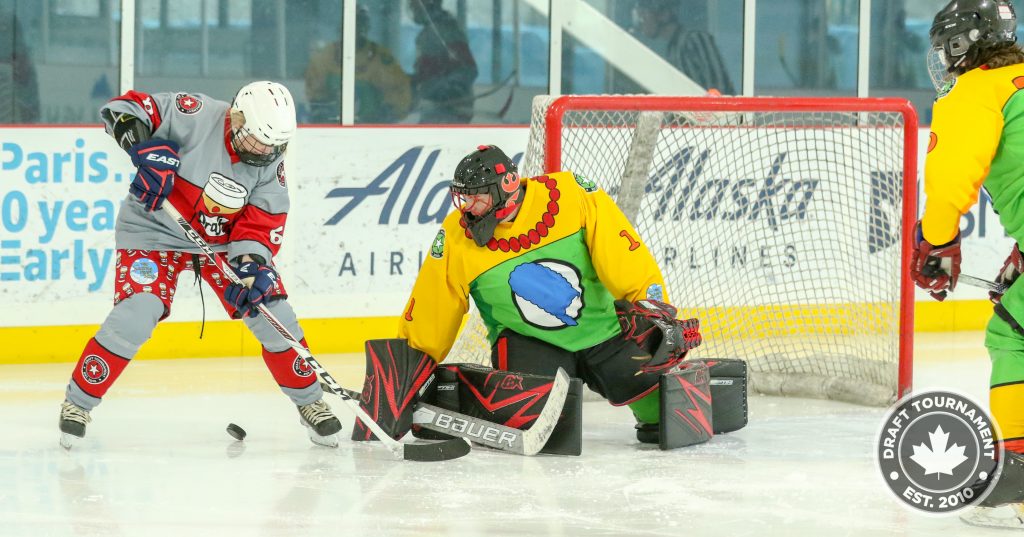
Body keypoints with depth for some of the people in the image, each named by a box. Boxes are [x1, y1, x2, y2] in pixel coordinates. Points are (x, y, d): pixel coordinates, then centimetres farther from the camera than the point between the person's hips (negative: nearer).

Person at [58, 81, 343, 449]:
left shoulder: (269, 161, -11)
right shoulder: (197, 116, -26)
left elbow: (263, 222, -10)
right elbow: (123, 108, -24)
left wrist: (252, 266, -27)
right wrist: (144, 146, -41)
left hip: (223, 241, 4)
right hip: (155, 231, -4)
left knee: (273, 314, -2)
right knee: (134, 317, -21)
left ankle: (310, 403, 17)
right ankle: (77, 403, -4)